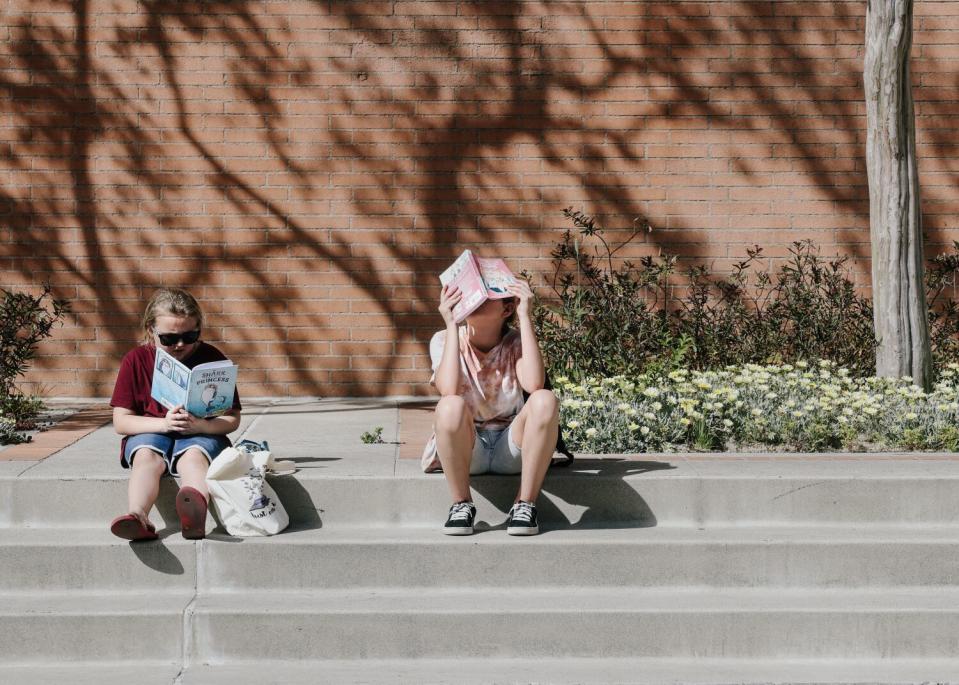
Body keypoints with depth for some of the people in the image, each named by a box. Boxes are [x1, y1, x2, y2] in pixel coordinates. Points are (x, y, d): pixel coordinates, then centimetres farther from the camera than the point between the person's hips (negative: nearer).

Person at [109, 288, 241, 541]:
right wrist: (163, 424, -19)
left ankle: (194, 517, -69)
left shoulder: (212, 358, 1)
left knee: (193, 455, -36)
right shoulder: (136, 360, 2)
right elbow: (121, 421, -2)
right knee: (147, 456, -33)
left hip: (200, 435, -1)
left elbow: (232, 419, 1)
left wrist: (200, 425, -22)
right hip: (150, 434, 1)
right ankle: (138, 517, -62)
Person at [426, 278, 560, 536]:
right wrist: (452, 325, -21)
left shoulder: (516, 341, -4)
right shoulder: (444, 340, -5)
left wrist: (524, 316, -22)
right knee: (450, 406, -35)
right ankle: (461, 504, -16)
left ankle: (525, 504, -19)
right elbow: (449, 391, -25)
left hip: (511, 447, 1)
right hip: (464, 449, -1)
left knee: (545, 400, -29)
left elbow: (534, 384, -26)